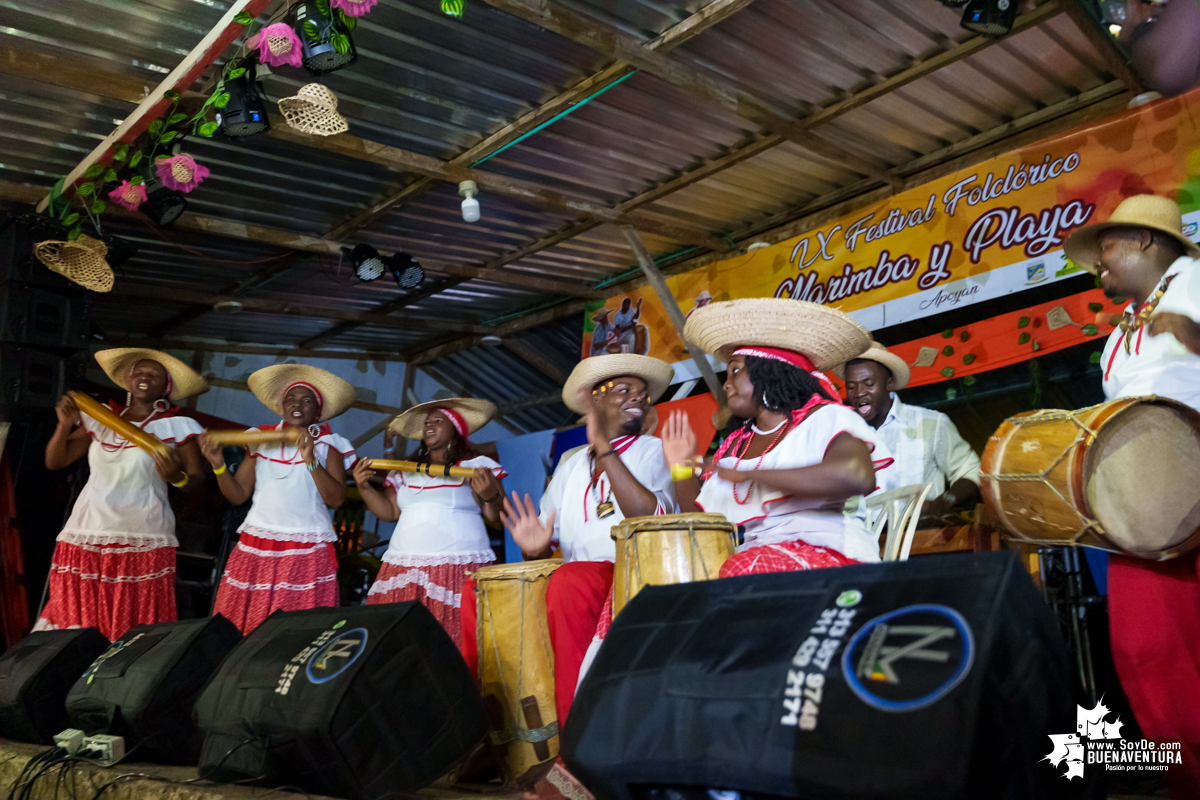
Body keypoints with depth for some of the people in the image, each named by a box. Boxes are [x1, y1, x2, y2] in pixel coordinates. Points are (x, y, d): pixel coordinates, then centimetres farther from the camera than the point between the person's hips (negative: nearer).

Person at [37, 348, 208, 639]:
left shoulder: (176, 427, 2)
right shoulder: (99, 419, 13)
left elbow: (197, 479, -2)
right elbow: (54, 461, 14)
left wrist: (176, 477, -23)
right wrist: (65, 425, -2)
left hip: (142, 540, -3)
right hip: (87, 535, 3)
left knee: (134, 626, -7)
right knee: (77, 621, -1)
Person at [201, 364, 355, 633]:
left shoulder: (327, 446, 4)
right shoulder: (262, 442, 13)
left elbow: (335, 499, -9)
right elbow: (237, 495, 9)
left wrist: (311, 459, -18)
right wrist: (218, 464, -6)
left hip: (306, 550, -3)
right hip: (256, 550, 3)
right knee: (241, 624, -1)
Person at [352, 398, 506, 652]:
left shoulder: (477, 466, 6)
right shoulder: (405, 473, 20)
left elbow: (498, 519, -1)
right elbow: (389, 512, 14)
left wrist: (490, 496, -21)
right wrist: (364, 487, 3)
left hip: (459, 571, -4)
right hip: (403, 569, 4)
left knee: (454, 646, -13)